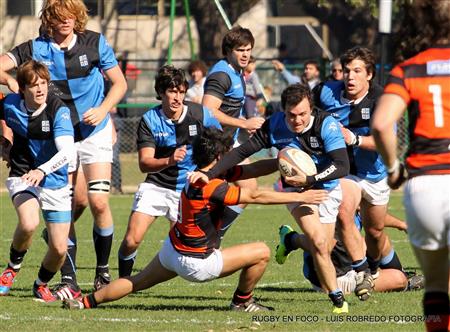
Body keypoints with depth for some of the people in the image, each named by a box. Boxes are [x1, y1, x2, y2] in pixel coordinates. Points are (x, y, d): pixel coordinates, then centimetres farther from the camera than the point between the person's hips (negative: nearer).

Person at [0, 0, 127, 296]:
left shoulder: (95, 43, -6)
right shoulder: (36, 49, -6)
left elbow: (120, 83, 1)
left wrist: (103, 110, -15)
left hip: (95, 131, -1)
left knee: (99, 202, -13)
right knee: (71, 205, -4)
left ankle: (103, 271, 4)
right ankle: (69, 279, 5)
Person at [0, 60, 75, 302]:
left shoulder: (58, 110, -19)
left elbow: (67, 152, -31)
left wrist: (42, 170, -45)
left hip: (55, 183, -1)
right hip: (22, 177, 1)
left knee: (59, 248, -3)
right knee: (28, 223, -31)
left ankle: (41, 285, 29)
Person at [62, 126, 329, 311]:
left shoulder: (208, 173, 1)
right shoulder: (211, 187, -28)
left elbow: (252, 170, 4)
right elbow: (255, 196, -28)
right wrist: (299, 197, -24)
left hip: (173, 249, 9)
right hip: (195, 262, -9)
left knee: (137, 282, 25)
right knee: (261, 253, -5)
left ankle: (86, 302, 26)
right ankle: (242, 302, 16)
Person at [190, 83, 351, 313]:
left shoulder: (327, 125, -25)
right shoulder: (274, 126, -21)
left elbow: (342, 166, -29)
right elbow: (242, 152, -17)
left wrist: (309, 179, -37)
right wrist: (210, 174, -26)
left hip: (327, 189, 1)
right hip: (296, 189, -1)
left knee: (323, 249, 8)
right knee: (319, 242, -21)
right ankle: (337, 297, -7)